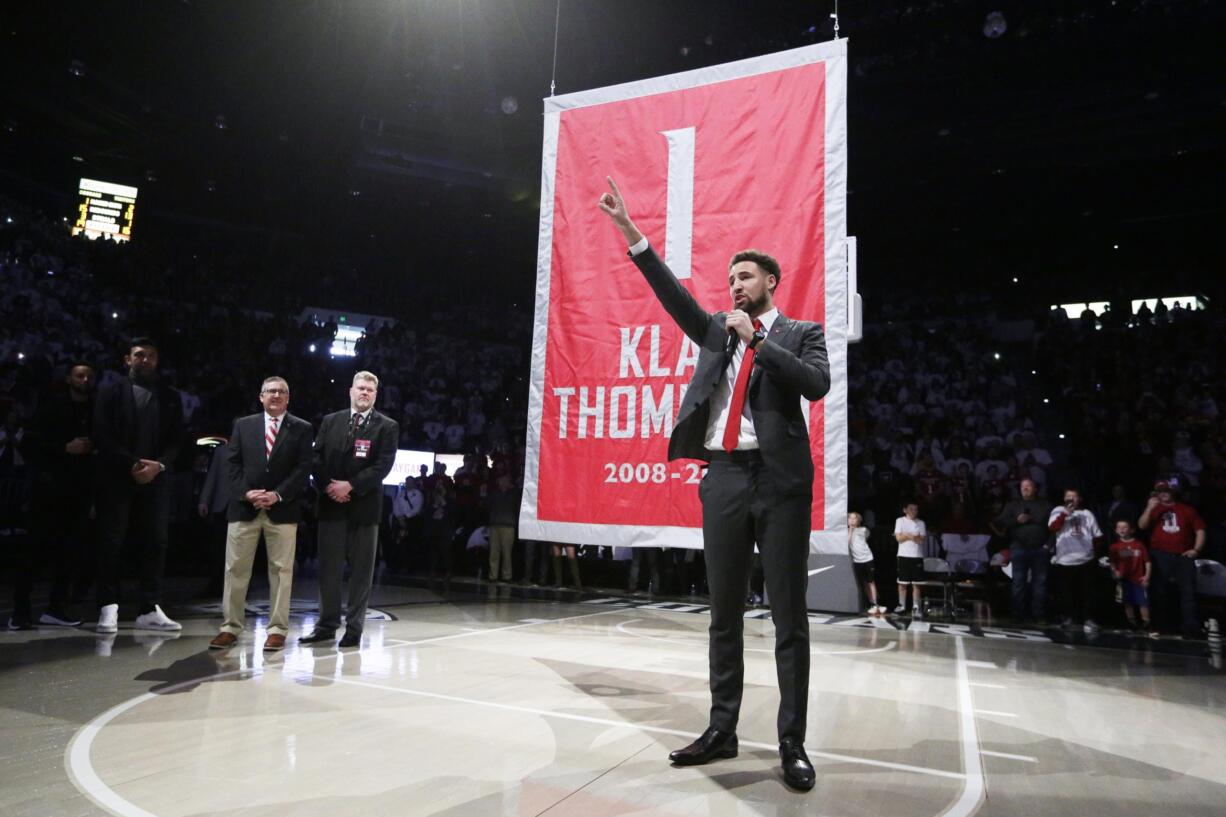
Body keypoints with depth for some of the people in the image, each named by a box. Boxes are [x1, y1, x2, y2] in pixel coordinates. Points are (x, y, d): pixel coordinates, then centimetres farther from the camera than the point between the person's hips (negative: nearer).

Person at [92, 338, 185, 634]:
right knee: (111, 542, -1)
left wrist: (158, 465, -10)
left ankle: (149, 610, 3)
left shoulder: (170, 397, 13)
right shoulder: (111, 391, 6)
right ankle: (109, 608, 5)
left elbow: (176, 440, 7)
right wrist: (132, 464, -12)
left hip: (156, 479, 2)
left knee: (156, 542, -1)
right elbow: (102, 435, -3)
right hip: (117, 478, -2)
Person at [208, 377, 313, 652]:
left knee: (281, 570, 2)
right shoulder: (243, 425, 11)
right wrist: (246, 493, -10)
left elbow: (303, 468, -3)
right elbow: (232, 463, 5)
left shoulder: (302, 428, 5)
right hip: (244, 506, 2)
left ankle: (277, 629, 9)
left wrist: (277, 495, -13)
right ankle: (231, 627, 15)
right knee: (235, 569, 5)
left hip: (283, 509, -2)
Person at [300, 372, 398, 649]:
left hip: (364, 505, -2)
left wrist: (351, 485, -15)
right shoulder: (330, 421, 11)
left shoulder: (387, 426, 1)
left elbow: (383, 465, -8)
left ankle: (354, 628, 11)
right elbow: (317, 458, 7)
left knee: (361, 569, 3)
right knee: (328, 567, 7)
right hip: (331, 503, 3)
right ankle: (327, 624, 17)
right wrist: (327, 486, -8)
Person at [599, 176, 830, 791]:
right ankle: (722, 731, 22)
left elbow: (816, 384, -11)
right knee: (724, 614, 10)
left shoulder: (801, 333, 7)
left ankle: (792, 743, 13)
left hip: (780, 478, -4)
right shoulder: (716, 330, 16)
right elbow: (672, 294, 5)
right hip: (724, 478, 4)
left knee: (789, 616, 2)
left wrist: (757, 339, -8)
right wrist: (627, 228, -1)